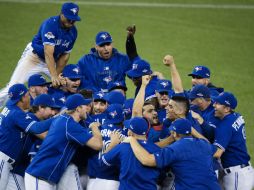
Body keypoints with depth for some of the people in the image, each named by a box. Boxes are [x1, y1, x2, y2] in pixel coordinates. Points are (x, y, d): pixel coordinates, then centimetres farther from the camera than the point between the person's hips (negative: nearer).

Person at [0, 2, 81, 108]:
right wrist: (54, 76, -47)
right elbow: (48, 53, -38)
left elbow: (65, 55, -2)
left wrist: (57, 75, -14)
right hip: (34, 58, -6)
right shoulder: (50, 24, -29)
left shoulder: (73, 31, -9)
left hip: (53, 61, 6)